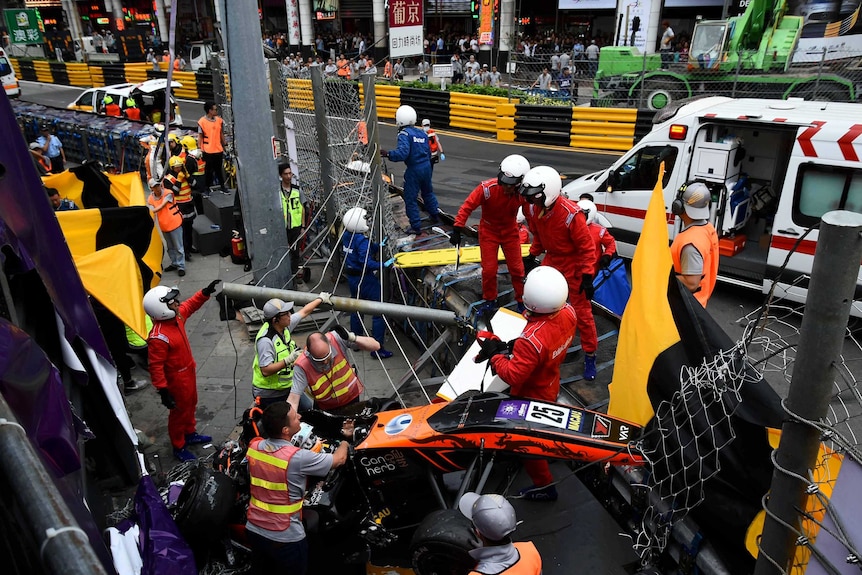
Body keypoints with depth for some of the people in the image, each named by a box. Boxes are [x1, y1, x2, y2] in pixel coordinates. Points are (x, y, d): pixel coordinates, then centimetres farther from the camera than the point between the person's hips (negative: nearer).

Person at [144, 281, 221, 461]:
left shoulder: (176, 316, -11)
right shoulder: (158, 337, -35)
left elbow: (190, 305, 11)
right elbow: (156, 366, -29)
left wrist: (206, 292, -1)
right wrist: (163, 391, -25)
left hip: (189, 371, 9)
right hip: (176, 379, -9)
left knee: (191, 405, 27)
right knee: (179, 412, 12)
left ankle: (190, 434, 51)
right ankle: (179, 447, 34)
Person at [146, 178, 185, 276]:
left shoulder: (168, 193, -13)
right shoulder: (150, 199, -1)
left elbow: (162, 206, -23)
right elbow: (151, 212, -10)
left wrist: (152, 211, -23)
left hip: (174, 223, -5)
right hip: (163, 225, 5)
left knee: (178, 247, -2)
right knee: (170, 247, 18)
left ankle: (181, 267, 4)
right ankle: (174, 264, 32)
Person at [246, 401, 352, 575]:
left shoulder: (253, 446, -10)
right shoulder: (298, 457, -27)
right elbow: (339, 459, -12)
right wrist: (346, 438, 8)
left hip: (254, 530, 5)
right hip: (286, 538, -5)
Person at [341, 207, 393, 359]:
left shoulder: (347, 236, 2)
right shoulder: (362, 241, -25)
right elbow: (366, 262, -31)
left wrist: (378, 246, -2)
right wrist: (383, 265, -36)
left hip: (352, 277, 9)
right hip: (365, 279, -9)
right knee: (379, 312, -1)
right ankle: (377, 349, 2)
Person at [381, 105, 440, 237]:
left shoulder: (404, 134, -15)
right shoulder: (422, 133, 8)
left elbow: (403, 152, -29)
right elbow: (428, 152, 13)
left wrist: (388, 154, -29)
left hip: (414, 170, -8)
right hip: (426, 166, 8)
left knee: (410, 199, 3)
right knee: (428, 192, 29)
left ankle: (416, 227, 7)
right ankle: (435, 215, 44)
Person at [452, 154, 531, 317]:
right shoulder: (487, 188, -30)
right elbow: (467, 206, -25)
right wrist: (457, 229, -28)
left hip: (510, 231, 2)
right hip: (489, 231, -1)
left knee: (517, 268, 6)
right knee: (489, 269, 3)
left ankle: (522, 300, 25)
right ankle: (489, 300, 26)